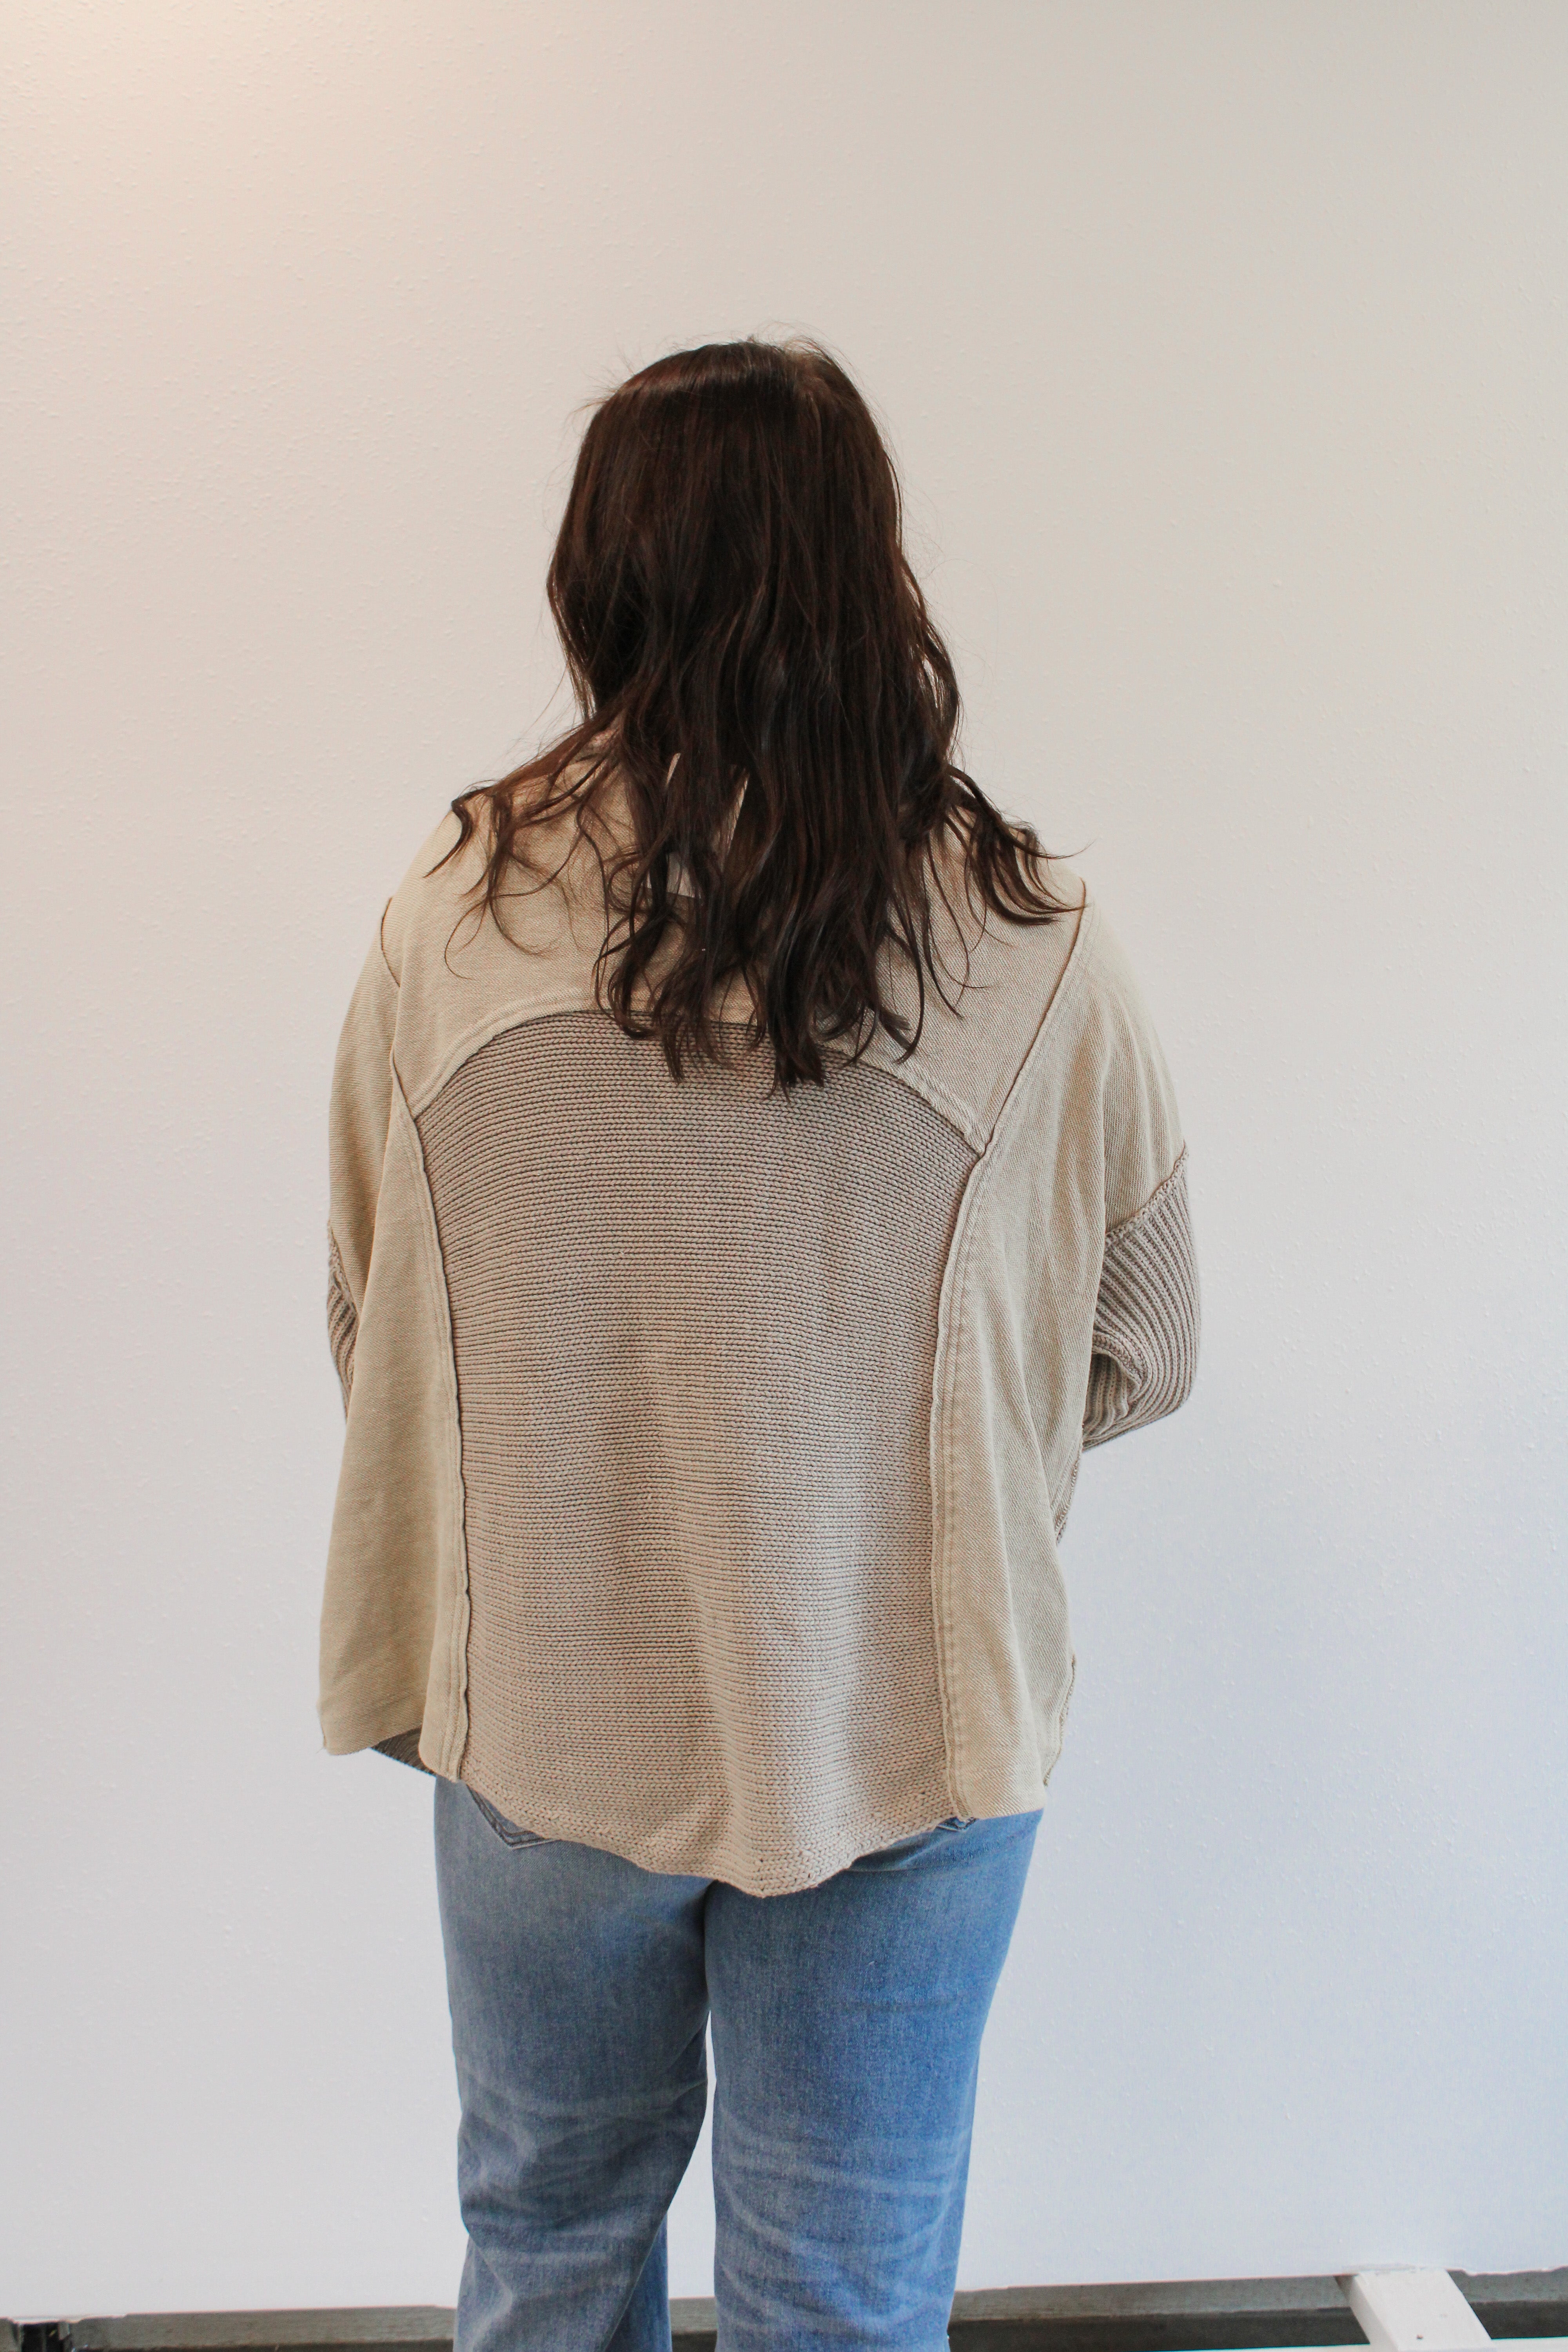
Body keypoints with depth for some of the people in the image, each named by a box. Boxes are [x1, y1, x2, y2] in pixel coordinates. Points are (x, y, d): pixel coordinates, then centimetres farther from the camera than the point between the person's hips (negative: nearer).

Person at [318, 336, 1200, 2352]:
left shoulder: (449, 911, -12)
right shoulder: (1031, 946, -15)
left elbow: (368, 1320, -1)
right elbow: (1143, 1352, -4)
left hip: (543, 1714, 2)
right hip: (902, 1731, -1)